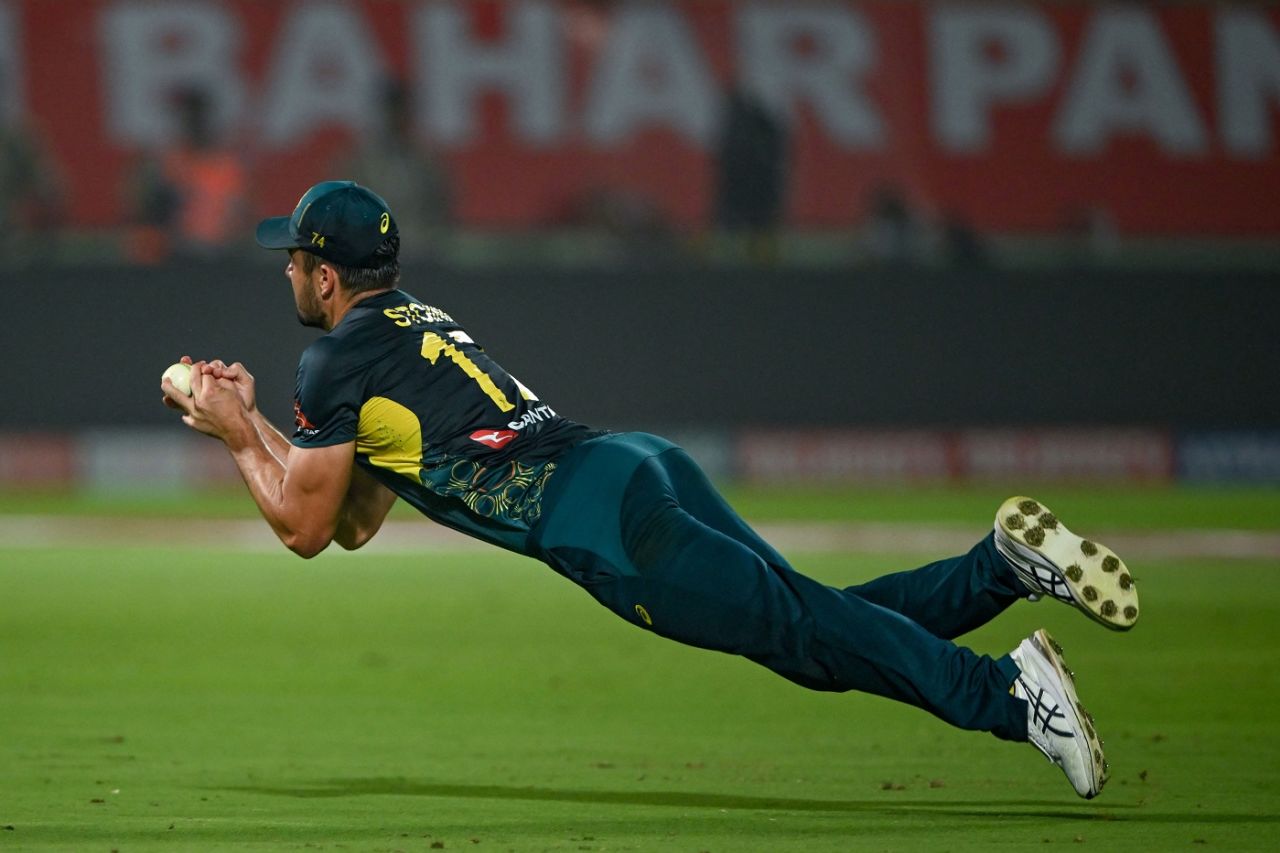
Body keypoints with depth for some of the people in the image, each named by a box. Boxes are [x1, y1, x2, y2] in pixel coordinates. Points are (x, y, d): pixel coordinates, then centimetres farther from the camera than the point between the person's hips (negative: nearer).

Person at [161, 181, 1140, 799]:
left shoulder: (342, 359, 4)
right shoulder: (415, 326, 32)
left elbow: (304, 526, 8)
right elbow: (358, 519, 37)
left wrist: (238, 438, 21)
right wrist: (249, 420, 37)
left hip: (597, 516, -8)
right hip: (646, 466, 8)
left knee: (803, 630, -17)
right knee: (818, 629, 5)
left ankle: (1007, 690, -33)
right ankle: (1004, 561, -11)